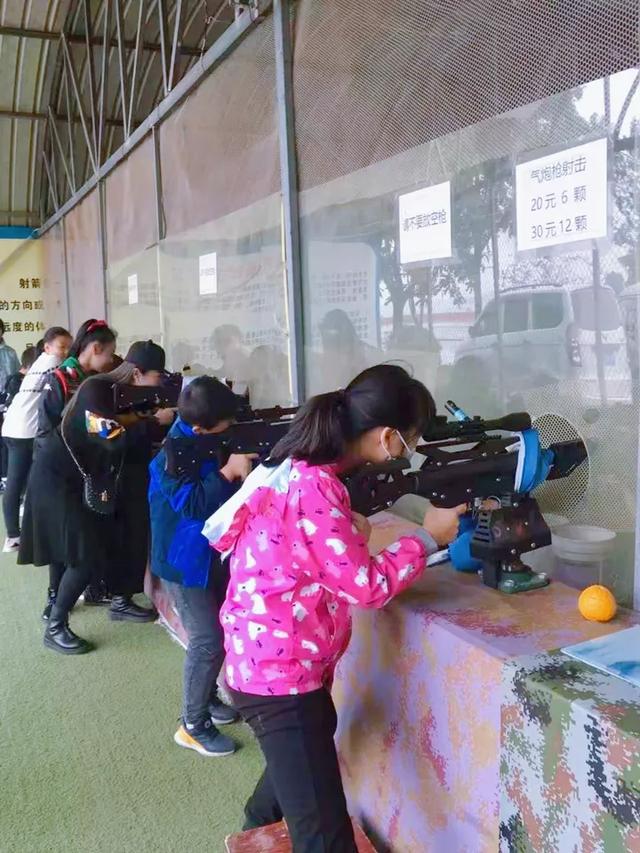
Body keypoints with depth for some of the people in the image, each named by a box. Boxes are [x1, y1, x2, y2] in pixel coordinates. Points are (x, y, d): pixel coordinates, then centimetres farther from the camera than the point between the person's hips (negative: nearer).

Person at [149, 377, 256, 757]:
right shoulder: (171, 456, -25)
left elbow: (238, 486, 4)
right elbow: (193, 504, -30)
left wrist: (250, 464, -17)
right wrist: (229, 471, -34)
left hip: (216, 551, 8)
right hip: (185, 559, -8)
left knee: (225, 630, 19)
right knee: (209, 641, -5)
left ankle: (207, 698, 39)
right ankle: (193, 726, 12)